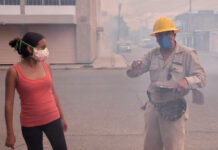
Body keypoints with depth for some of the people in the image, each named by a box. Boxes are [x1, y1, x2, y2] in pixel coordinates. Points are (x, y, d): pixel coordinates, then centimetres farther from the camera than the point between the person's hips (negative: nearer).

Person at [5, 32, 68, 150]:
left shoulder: (46, 66, 0)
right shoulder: (14, 71, -11)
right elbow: (9, 103, -8)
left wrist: (62, 117, 15)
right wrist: (10, 133, -7)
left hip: (52, 119, 3)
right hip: (30, 124, -3)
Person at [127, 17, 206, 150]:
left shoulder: (188, 54, -3)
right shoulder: (152, 55, 8)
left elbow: (202, 78, -9)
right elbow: (131, 74, 6)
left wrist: (187, 81, -32)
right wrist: (135, 67, -19)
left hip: (173, 111, -4)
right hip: (152, 108, 4)